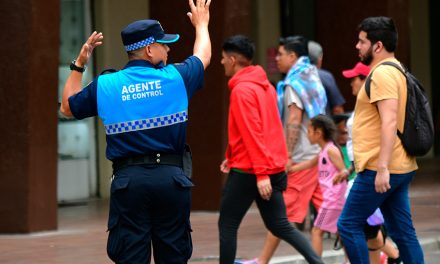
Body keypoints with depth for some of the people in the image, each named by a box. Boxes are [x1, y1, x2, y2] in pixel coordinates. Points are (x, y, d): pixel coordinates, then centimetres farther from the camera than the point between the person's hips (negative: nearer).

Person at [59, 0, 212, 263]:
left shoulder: (105, 85, 2)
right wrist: (201, 24, 43)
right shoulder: (175, 78, 1)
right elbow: (203, 57, 23)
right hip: (171, 178, 0)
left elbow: (68, 107, 20)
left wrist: (79, 65, 27)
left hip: (128, 180, 0)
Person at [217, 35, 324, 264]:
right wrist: (231, 157, 20)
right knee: (279, 226, 9)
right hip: (273, 167, 9)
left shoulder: (242, 90, -14)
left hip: (248, 171, -9)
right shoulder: (265, 86, 14)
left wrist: (261, 173, -23)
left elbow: (252, 133, -20)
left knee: (227, 225, 4)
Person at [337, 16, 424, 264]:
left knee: (349, 225, -2)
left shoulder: (383, 74, -14)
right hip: (401, 168, 10)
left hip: (380, 170, -10)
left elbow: (390, 121, -23)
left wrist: (382, 168, -27)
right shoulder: (397, 71, 17)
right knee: (403, 232, 8)